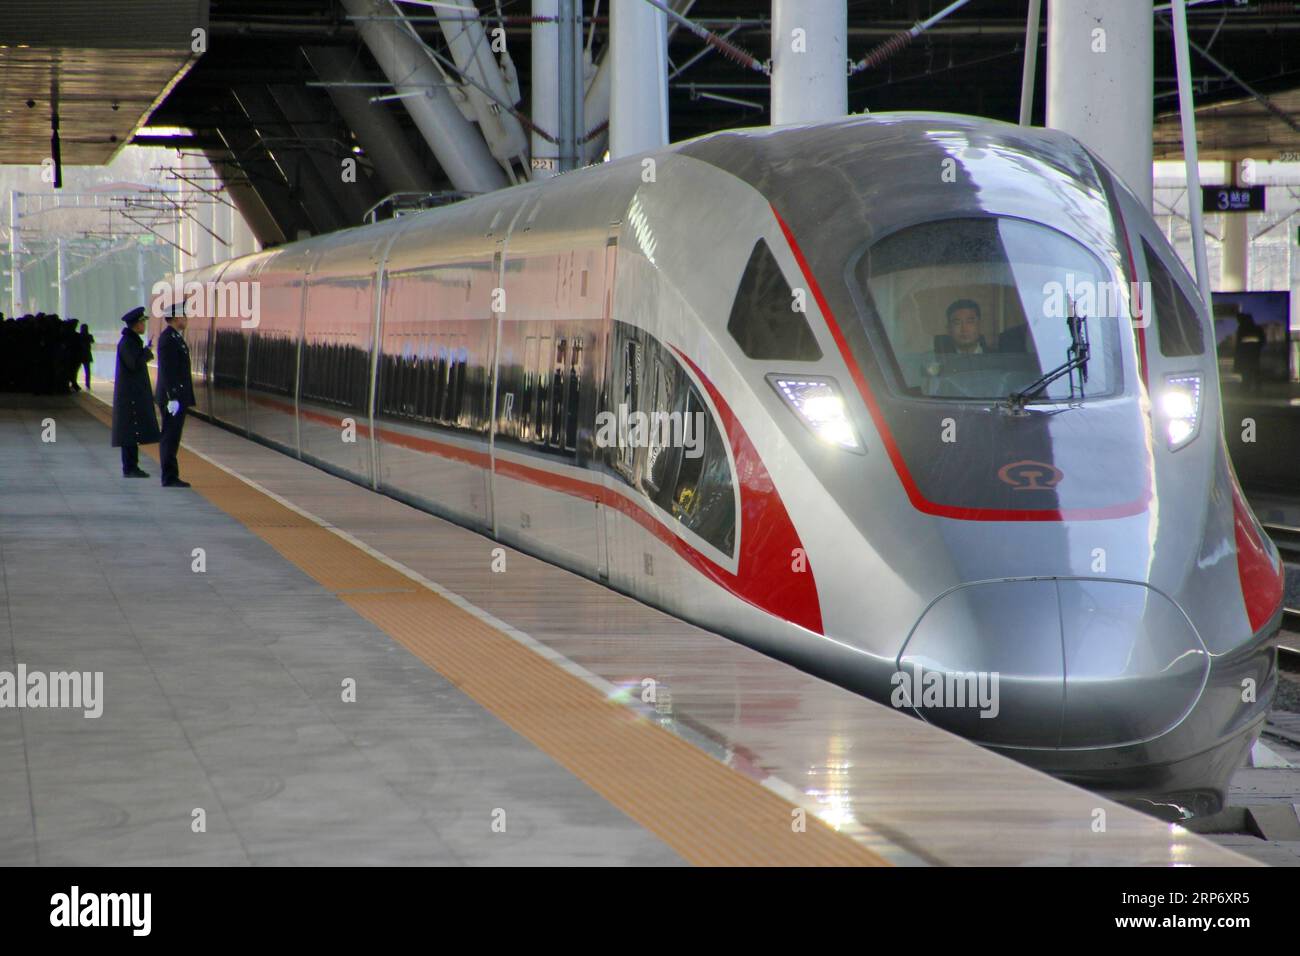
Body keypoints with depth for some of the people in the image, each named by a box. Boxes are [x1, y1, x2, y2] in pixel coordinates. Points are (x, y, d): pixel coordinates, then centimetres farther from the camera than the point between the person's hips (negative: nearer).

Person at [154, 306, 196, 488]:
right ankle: (170, 478, -4)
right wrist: (173, 398, -23)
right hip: (173, 397, -10)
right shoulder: (168, 339, -16)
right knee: (170, 438, -6)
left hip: (176, 397, 10)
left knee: (171, 438, 12)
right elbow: (167, 371, -21)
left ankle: (170, 477, 16)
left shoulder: (174, 337, 15)